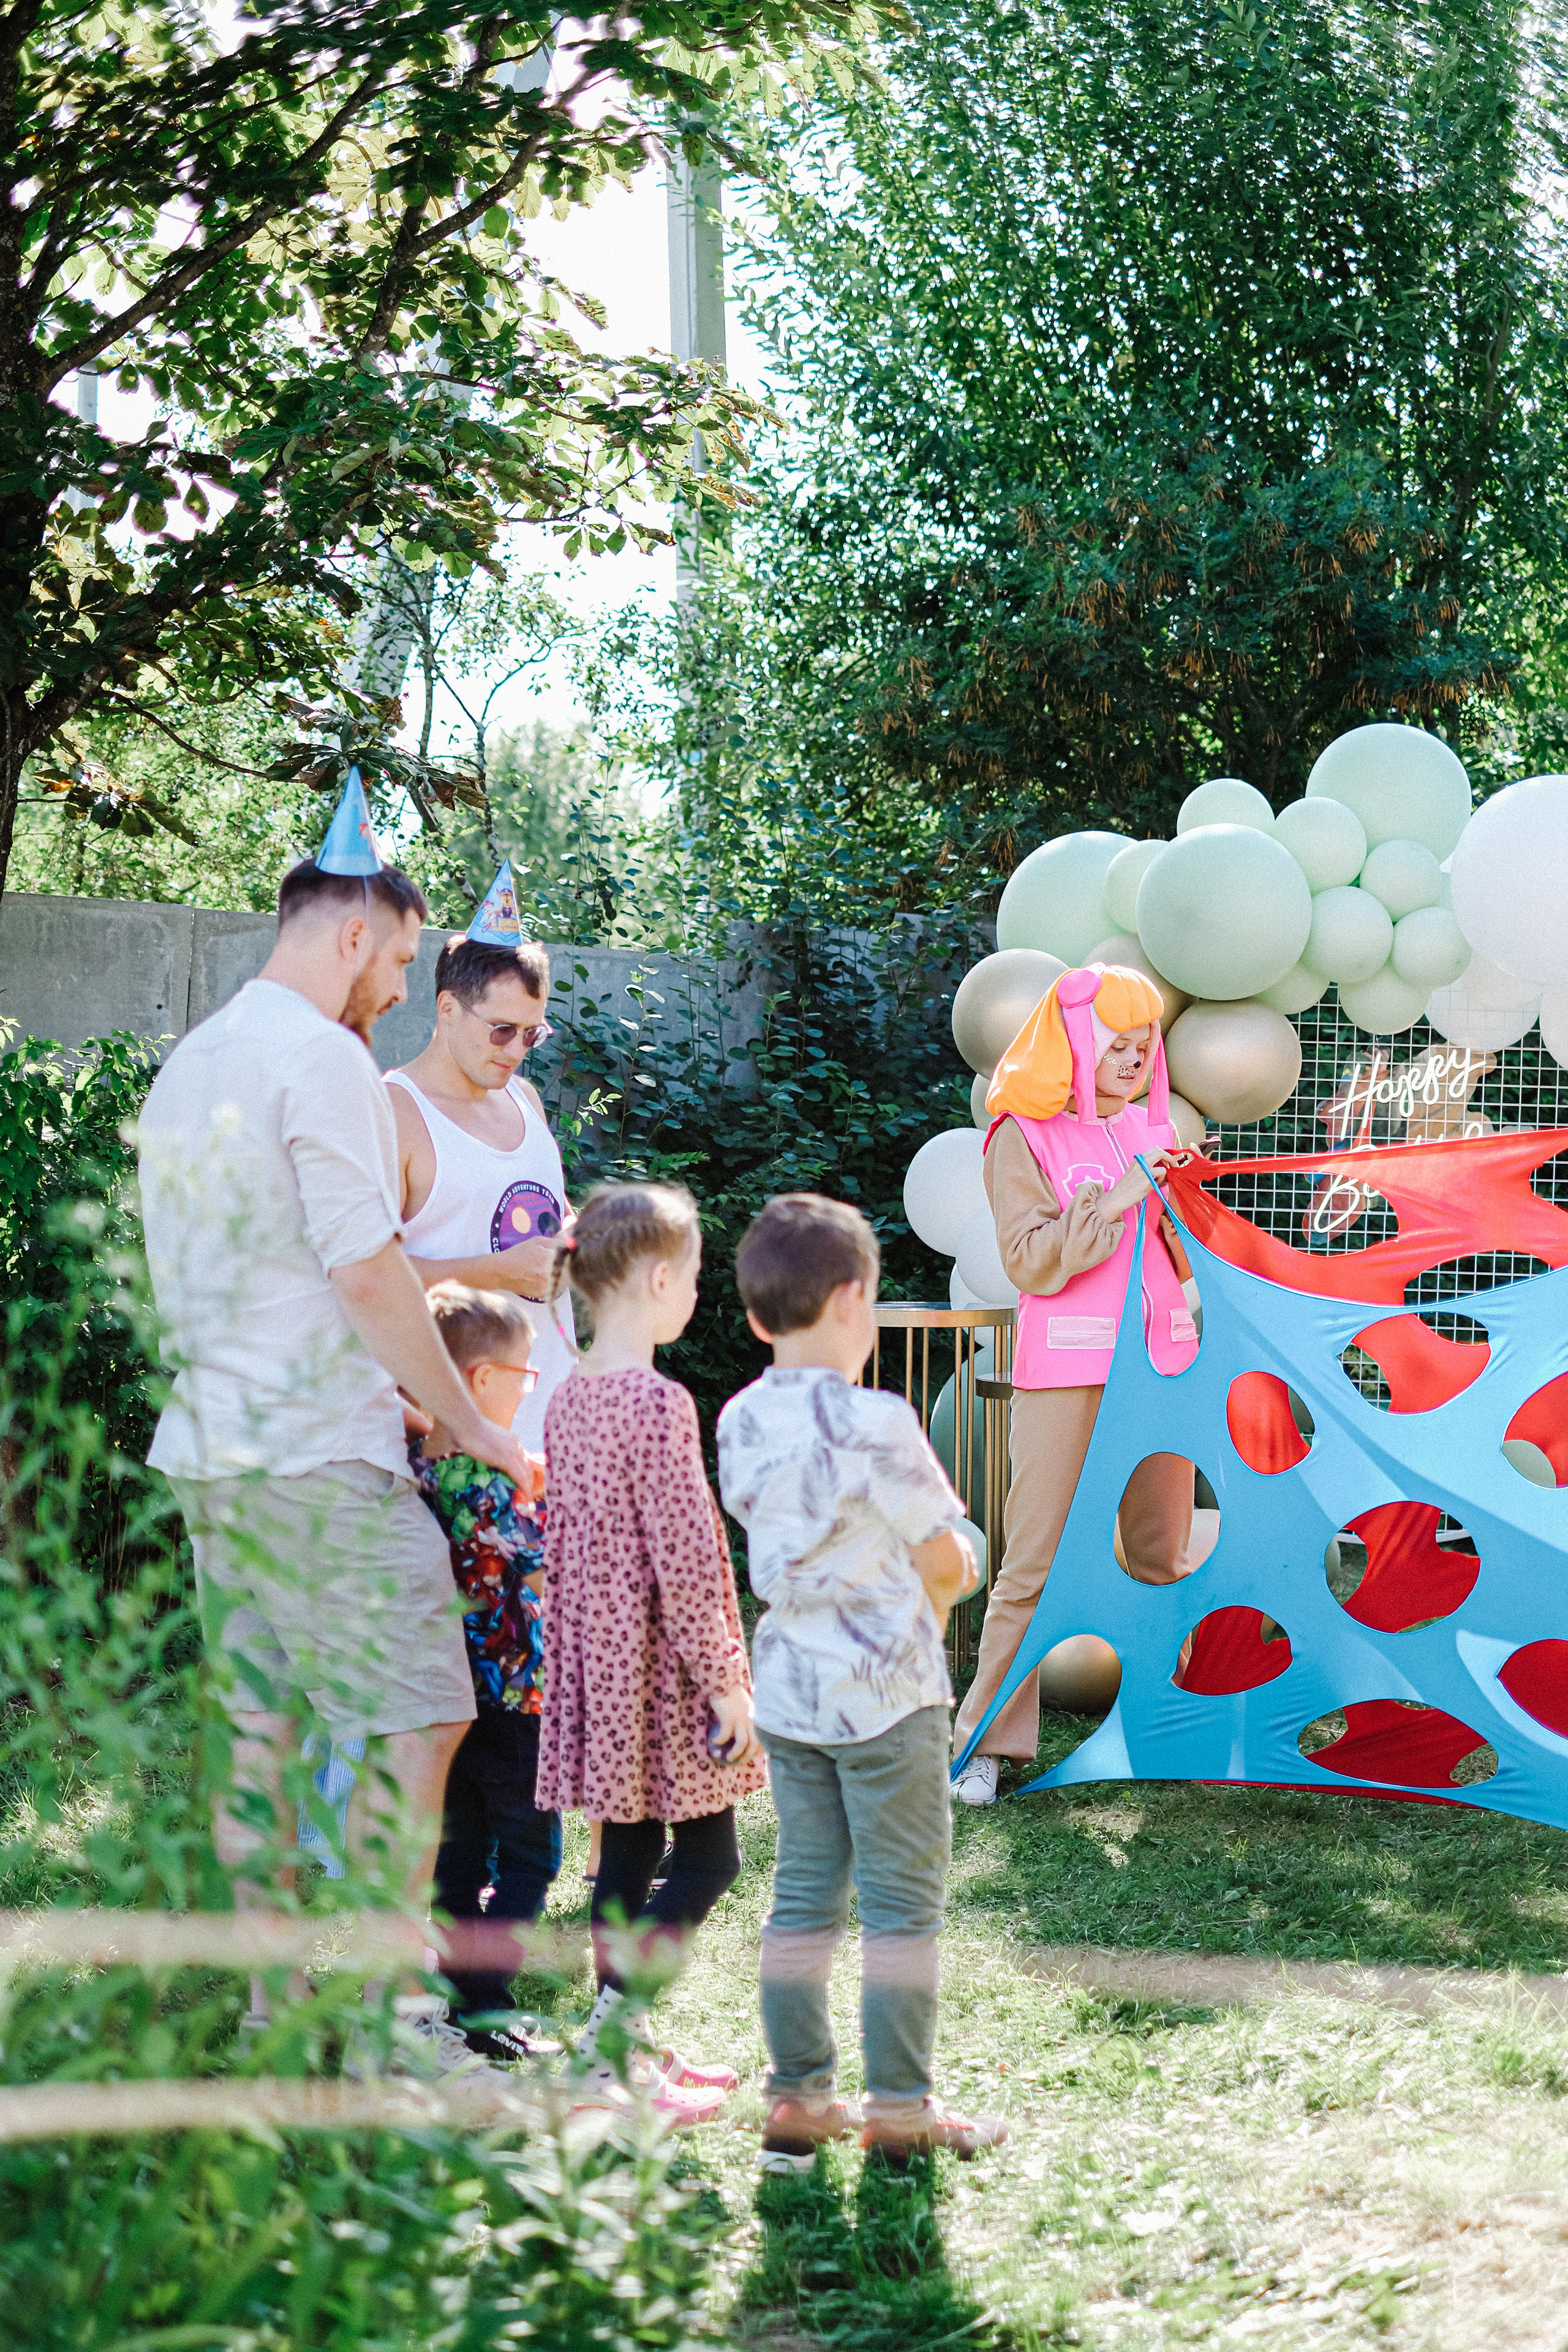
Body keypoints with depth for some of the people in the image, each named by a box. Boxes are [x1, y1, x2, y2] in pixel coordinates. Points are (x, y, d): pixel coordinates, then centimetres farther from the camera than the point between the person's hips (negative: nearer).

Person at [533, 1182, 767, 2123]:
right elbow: (682, 1557, -20)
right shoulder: (660, 1404, -18)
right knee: (709, 1854, -1)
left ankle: (624, 2050, 18)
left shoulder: (568, 1400, 8)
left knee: (628, 1845, 13)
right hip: (663, 1663, -8)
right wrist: (725, 1682, -14)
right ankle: (612, 2041, -8)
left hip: (599, 1656, 9)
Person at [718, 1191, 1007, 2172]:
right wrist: (946, 1583, 10)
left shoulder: (740, 1422, 3)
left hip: (787, 1686, 7)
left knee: (804, 1891, 13)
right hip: (886, 1689, -6)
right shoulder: (874, 1421, -18)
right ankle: (901, 2108, 8)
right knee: (902, 1900, 3)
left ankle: (798, 2097, 18)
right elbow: (946, 1560, -13)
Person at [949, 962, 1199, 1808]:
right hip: (1065, 1373, -5)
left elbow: (1189, 1260, 15)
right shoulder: (1024, 1136, -1)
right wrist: (1112, 1200, -17)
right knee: (1036, 1562, -5)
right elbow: (1031, 1260, -11)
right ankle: (987, 1739, 0)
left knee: (1163, 1554, 9)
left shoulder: (1154, 1128, 15)